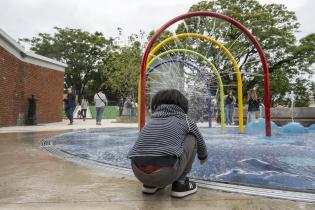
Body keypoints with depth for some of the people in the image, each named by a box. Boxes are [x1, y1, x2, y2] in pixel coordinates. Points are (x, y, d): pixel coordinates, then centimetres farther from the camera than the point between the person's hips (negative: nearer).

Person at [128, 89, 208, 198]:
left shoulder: (150, 122, 23)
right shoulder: (185, 119, 14)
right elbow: (200, 142, 32)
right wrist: (203, 158, 55)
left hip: (139, 173, 5)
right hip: (166, 173, -5)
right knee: (191, 139, 17)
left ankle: (150, 184, 23)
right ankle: (180, 183, 17)